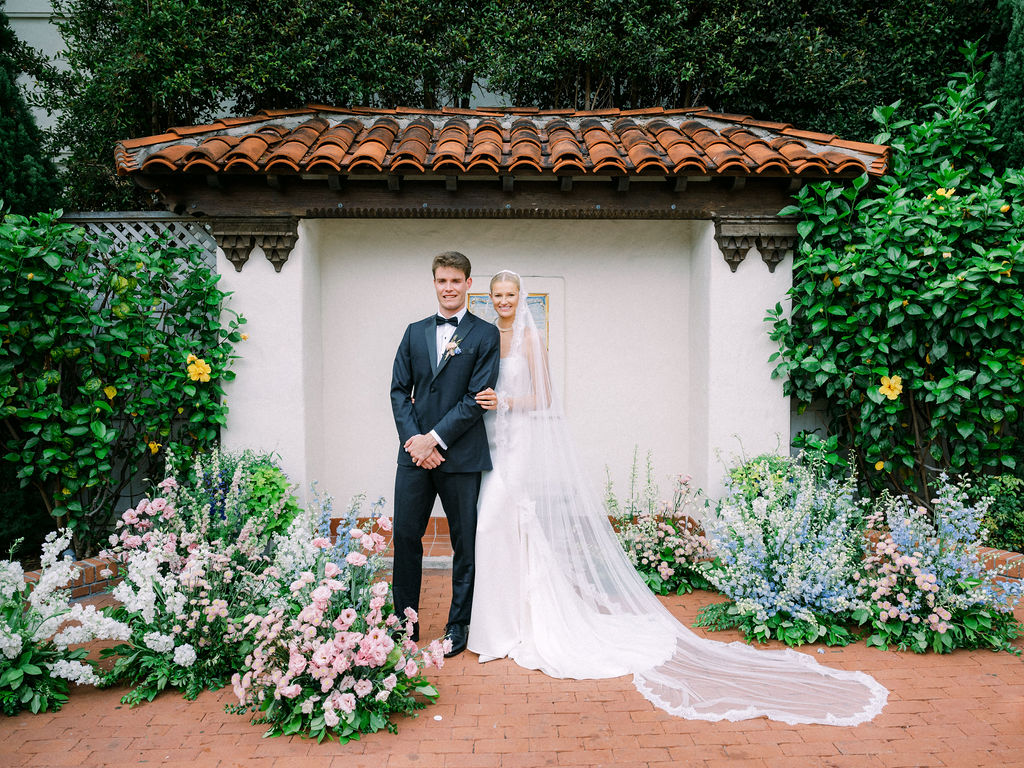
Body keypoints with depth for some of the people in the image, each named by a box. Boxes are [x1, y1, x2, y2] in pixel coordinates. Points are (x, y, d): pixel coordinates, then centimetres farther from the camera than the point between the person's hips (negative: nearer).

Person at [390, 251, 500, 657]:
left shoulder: (485, 334, 0)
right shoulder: (415, 332, 12)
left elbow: (477, 398, -8)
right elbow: (399, 390, 7)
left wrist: (435, 439, -13)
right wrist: (413, 439, -7)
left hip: (460, 455, -3)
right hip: (415, 453, 4)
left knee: (465, 543, 7)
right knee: (405, 536, 7)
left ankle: (458, 625, 24)